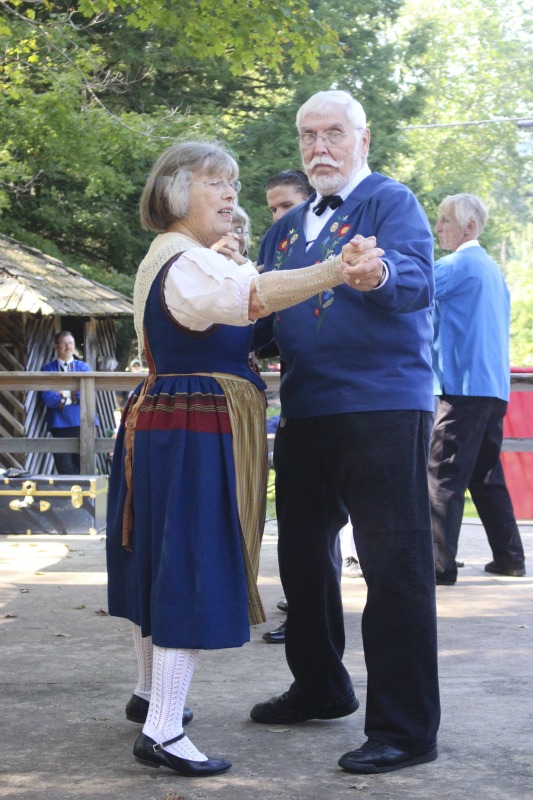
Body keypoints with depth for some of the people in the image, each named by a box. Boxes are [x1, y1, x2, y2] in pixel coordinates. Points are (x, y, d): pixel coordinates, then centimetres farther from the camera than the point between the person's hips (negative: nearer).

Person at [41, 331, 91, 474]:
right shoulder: (48, 369, 6)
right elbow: (47, 397, -8)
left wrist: (66, 394, -6)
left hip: (82, 423, 2)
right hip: (60, 425, -2)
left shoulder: (83, 367, 12)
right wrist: (73, 398, -7)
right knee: (65, 470, -3)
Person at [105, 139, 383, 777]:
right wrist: (337, 270, -54)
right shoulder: (187, 263, -18)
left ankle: (151, 693, 32)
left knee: (164, 561, 19)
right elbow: (253, 295, -39)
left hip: (159, 423, 11)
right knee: (194, 567, -9)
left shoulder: (163, 261, 17)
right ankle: (161, 732, -8)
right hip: (197, 431, -11)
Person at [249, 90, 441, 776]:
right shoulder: (287, 227, 18)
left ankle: (405, 728, 2)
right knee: (303, 555, 18)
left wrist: (380, 275, -45)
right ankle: (320, 687, 36)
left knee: (394, 565, -5)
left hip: (382, 406, -8)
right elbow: (264, 308, 21)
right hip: (305, 411, 8)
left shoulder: (392, 201, -4)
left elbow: (418, 281, -23)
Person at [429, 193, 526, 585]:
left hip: (464, 388, -9)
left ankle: (439, 564, -14)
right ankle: (509, 557, 15)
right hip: (494, 387, 9)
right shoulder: (493, 269, 20)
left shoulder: (458, 265, -8)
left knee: (444, 476, -10)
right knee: (487, 474, 14)